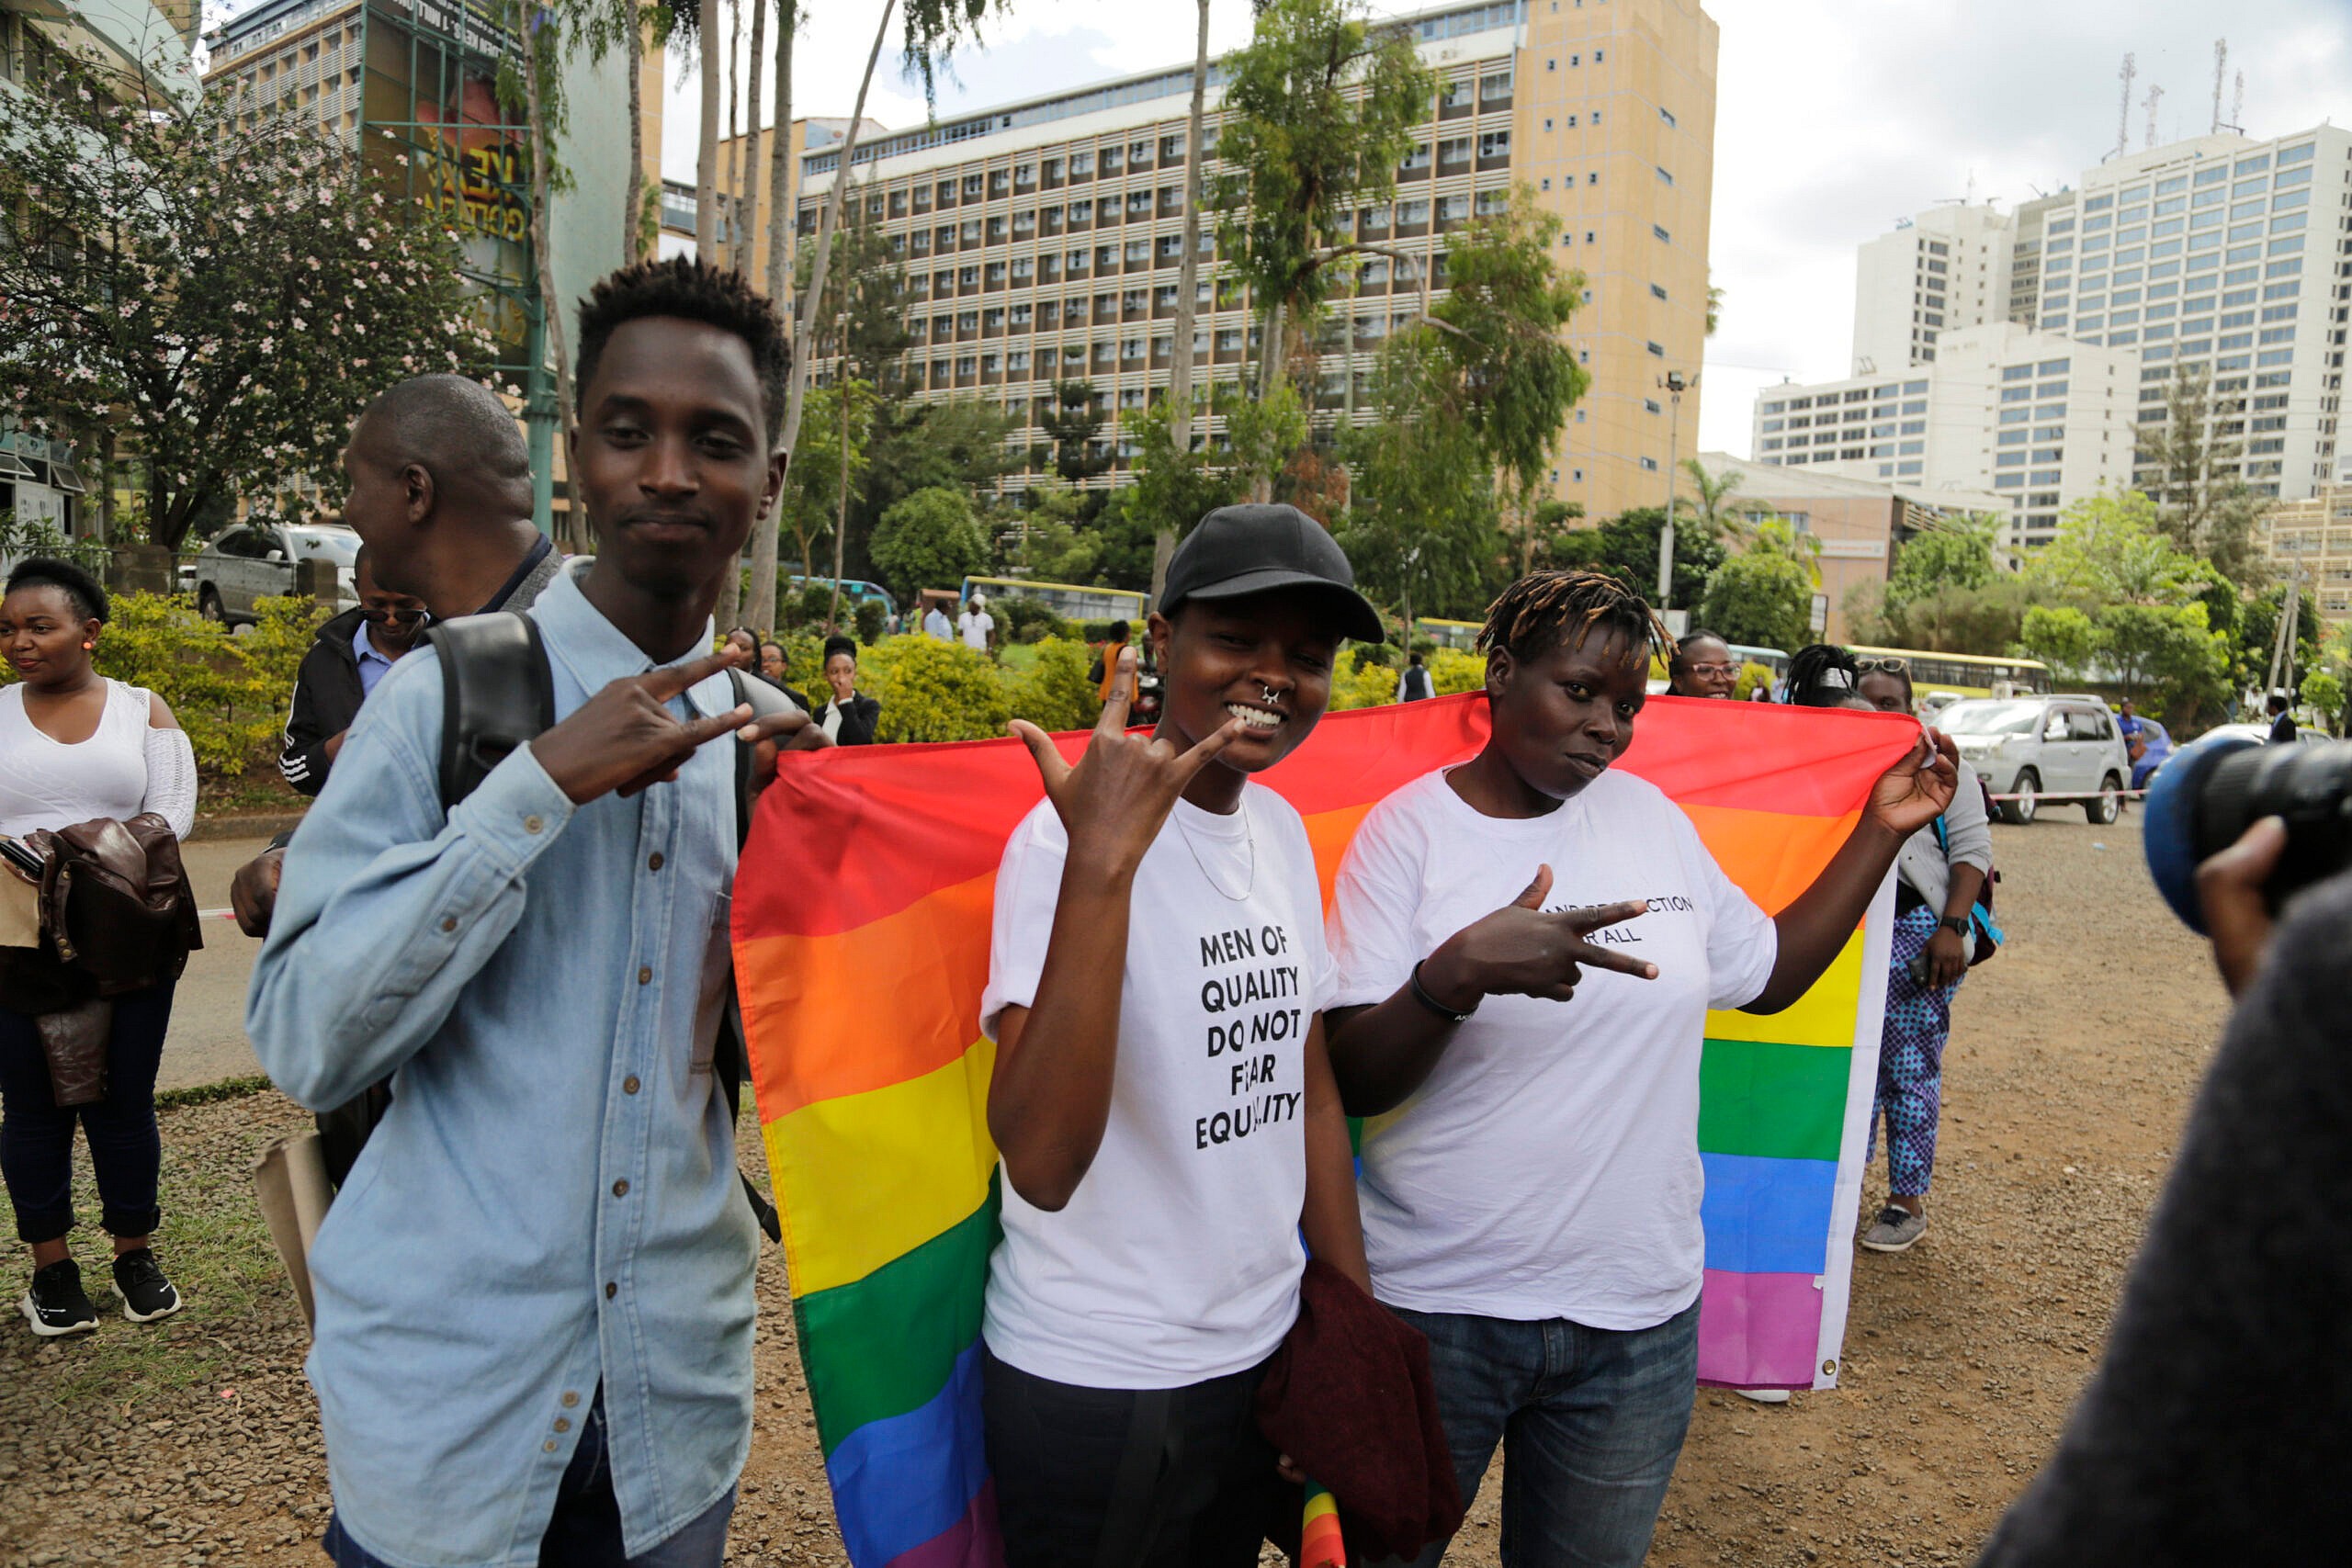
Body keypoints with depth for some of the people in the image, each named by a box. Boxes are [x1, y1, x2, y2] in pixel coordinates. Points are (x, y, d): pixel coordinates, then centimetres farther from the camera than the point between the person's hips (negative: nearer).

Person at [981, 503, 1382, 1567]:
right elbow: (1039, 1165, -33)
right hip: (1095, 1387, -6)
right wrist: (1100, 862, -39)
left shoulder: (1282, 830, 1)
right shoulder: (1068, 834, -21)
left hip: (1264, 1353, 7)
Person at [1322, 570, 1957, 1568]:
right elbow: (1350, 1083, -15)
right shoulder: (1414, 824, -10)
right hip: (1437, 1305, -4)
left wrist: (1880, 831, 12)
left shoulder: (1652, 817, 5)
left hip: (1638, 1312, 4)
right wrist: (1459, 970, -32)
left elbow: (1769, 973, 16)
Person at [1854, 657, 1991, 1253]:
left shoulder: (1941, 766, 1)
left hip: (1916, 929, -4)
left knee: (1911, 1070, 1)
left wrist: (1952, 928, -16)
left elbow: (1972, 851, -5)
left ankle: (1908, 1202, 11)